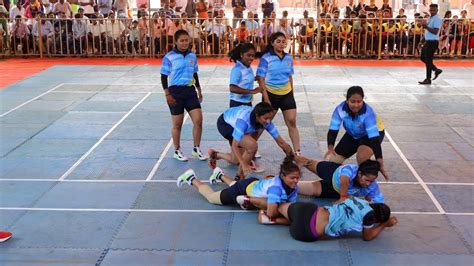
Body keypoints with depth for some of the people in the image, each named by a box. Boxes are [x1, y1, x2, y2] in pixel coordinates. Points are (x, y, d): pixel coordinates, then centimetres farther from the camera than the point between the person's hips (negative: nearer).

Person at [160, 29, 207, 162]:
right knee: (177, 124, 5)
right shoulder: (169, 57, -9)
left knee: (198, 120, -2)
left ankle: (196, 149, 15)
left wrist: (199, 90, 19)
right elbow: (164, 76, -7)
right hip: (176, 91, -4)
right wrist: (167, 94, -13)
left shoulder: (192, 56, 6)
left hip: (190, 90, 5)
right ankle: (177, 151, 21)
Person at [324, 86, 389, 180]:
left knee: (362, 155, -34)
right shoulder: (340, 109, -31)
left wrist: (380, 165, -47)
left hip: (372, 134, -4)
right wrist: (330, 148, -46)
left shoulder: (368, 113, -39)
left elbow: (374, 139, -42)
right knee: (332, 160, 0)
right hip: (352, 135, 4)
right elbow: (333, 130, -28)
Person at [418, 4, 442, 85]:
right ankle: (436, 70, 27)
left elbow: (435, 32, -24)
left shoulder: (437, 20, -14)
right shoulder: (430, 19, 15)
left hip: (433, 42, -10)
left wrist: (426, 27, -26)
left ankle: (428, 79, 4)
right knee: (423, 58, 15)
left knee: (428, 60, -4)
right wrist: (422, 41, 20)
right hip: (427, 41, 10)